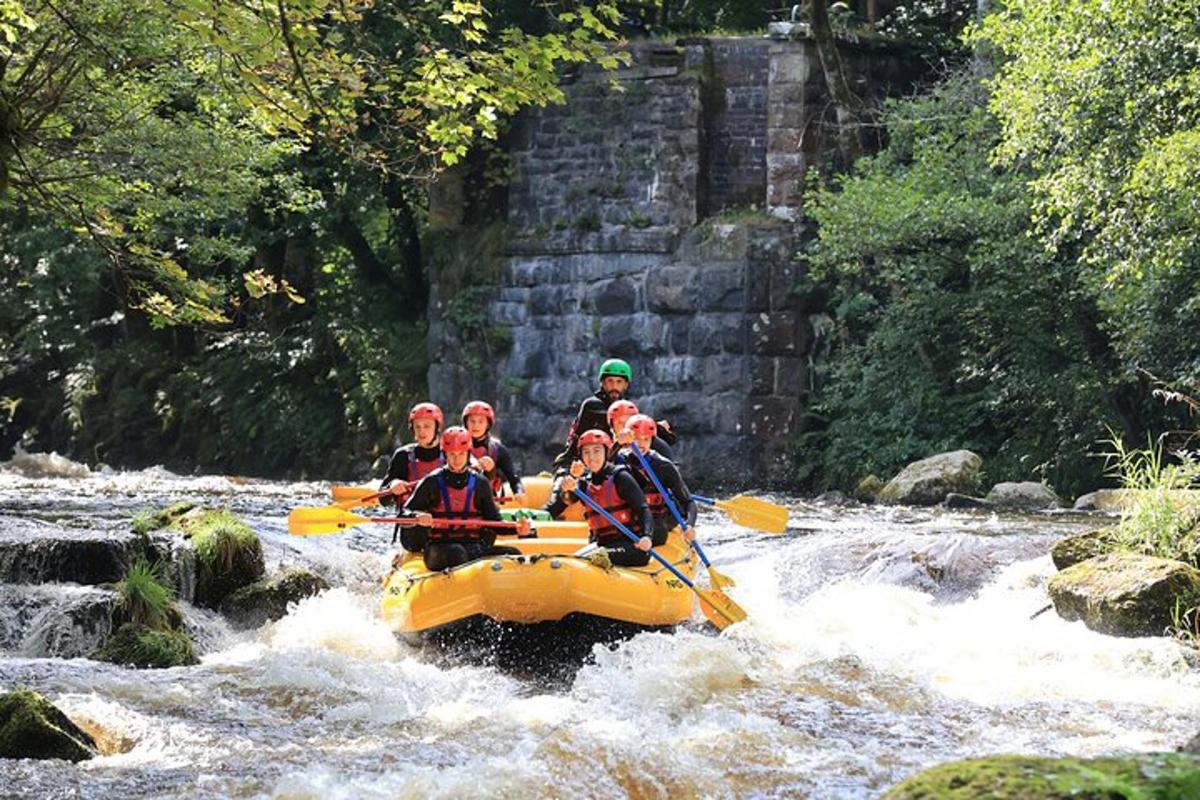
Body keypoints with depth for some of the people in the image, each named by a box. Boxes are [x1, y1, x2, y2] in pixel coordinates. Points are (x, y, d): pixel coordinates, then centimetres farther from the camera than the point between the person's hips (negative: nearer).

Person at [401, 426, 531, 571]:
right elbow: (405, 513, 2)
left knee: (513, 554, -22)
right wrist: (417, 517, -22)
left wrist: (517, 529, -4)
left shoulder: (480, 484, 13)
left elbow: (493, 522, 16)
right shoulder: (433, 482, 5)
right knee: (456, 554, -39)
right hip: (439, 547, -3)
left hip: (474, 546, 3)